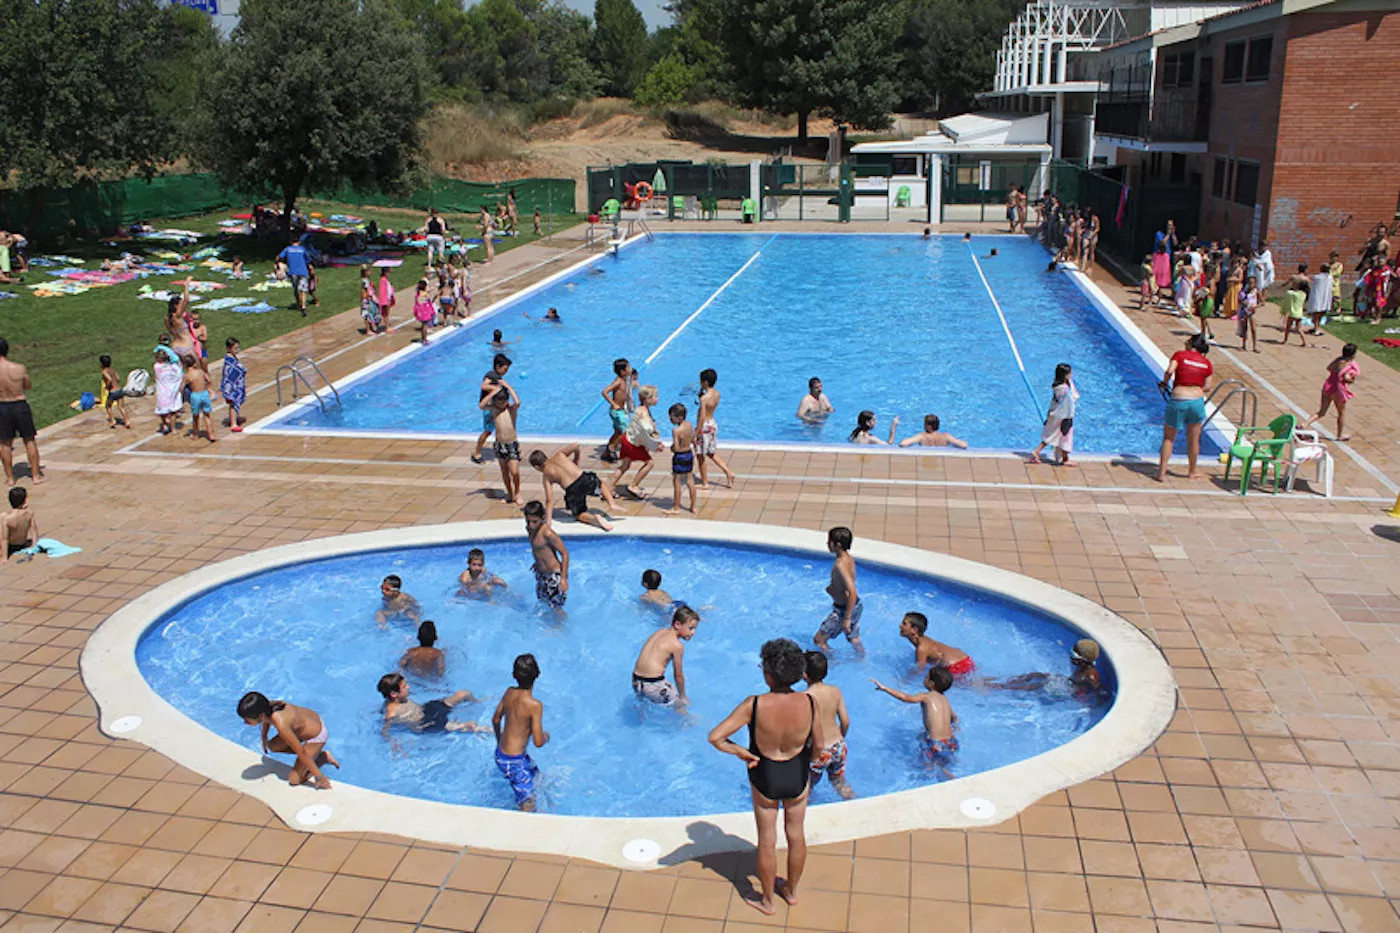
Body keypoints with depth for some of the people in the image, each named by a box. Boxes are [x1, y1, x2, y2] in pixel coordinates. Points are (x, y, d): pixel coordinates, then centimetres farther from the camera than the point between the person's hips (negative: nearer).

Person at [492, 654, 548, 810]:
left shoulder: (509, 693, -4)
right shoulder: (534, 705, -26)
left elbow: (495, 719, 11)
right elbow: (538, 742, -24)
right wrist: (545, 736, -1)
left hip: (500, 753, 8)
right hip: (513, 762, -8)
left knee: (536, 775, 29)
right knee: (529, 806, -4)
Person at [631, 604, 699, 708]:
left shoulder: (660, 632, 13)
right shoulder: (677, 645, -9)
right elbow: (679, 675, -1)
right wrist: (682, 697, 13)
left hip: (636, 682, 8)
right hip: (653, 685, -8)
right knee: (680, 705, 8)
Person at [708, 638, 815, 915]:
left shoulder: (754, 705, -30)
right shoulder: (809, 703, -23)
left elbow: (715, 737, -31)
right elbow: (815, 745, -9)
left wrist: (740, 752, -15)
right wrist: (806, 768, 11)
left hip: (765, 778, -2)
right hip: (799, 775, 2)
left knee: (767, 841, 19)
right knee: (796, 834, 25)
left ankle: (768, 900, 39)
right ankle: (791, 890, 47)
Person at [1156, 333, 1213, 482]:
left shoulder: (1180, 355, 0)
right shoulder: (1207, 363, 8)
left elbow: (1169, 371, -15)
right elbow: (1207, 387, 5)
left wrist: (1164, 383, 3)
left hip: (1177, 401, -2)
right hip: (1197, 400, 2)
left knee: (1168, 438, 10)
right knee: (1194, 439, 16)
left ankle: (1162, 473, 7)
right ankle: (1191, 472, 29)